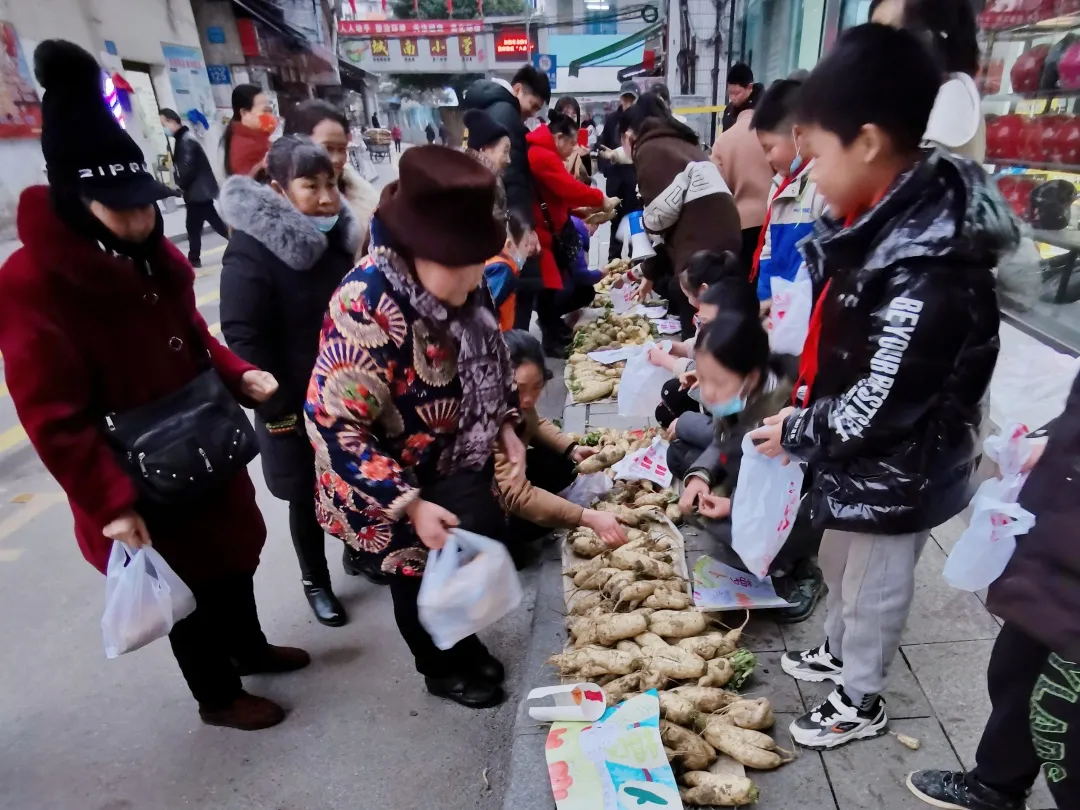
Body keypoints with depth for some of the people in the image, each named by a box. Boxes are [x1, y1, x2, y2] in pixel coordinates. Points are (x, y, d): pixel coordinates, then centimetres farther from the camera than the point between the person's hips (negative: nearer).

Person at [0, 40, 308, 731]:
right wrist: (110, 503, -22)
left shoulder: (157, 256, 2)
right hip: (140, 482, -7)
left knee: (235, 557, 24)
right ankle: (218, 696, 37)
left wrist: (240, 376, -4)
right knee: (190, 589, 12)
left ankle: (250, 647, 51)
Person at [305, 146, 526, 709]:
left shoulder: (456, 286, -9)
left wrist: (505, 427, -2)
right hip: (397, 489, -6)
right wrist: (410, 505, -31)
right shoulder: (367, 307, -33)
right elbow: (334, 425, -30)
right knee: (422, 580, 17)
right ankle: (440, 669, 46)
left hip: (459, 468, 7)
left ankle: (463, 643, 52)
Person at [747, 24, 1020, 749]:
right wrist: (801, 410, 1)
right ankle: (838, 652, 55)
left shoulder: (928, 273, -32)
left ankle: (860, 702, 41)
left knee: (873, 590, 16)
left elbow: (876, 409, -28)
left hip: (894, 475, -8)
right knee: (840, 570, 29)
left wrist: (795, 433, -14)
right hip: (853, 455, 8)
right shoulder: (880, 222, -3)